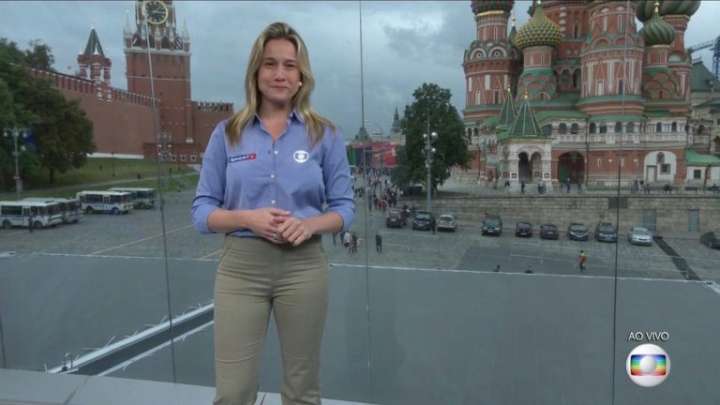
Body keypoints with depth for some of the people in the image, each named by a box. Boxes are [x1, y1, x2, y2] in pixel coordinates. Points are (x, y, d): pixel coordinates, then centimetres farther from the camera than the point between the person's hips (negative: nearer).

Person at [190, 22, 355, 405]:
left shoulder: (325, 134, 1)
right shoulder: (227, 133, 2)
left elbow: (345, 208, 3)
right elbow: (202, 211, 2)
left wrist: (310, 224, -17)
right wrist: (248, 218, -16)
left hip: (303, 266, 0)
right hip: (241, 266, 0)